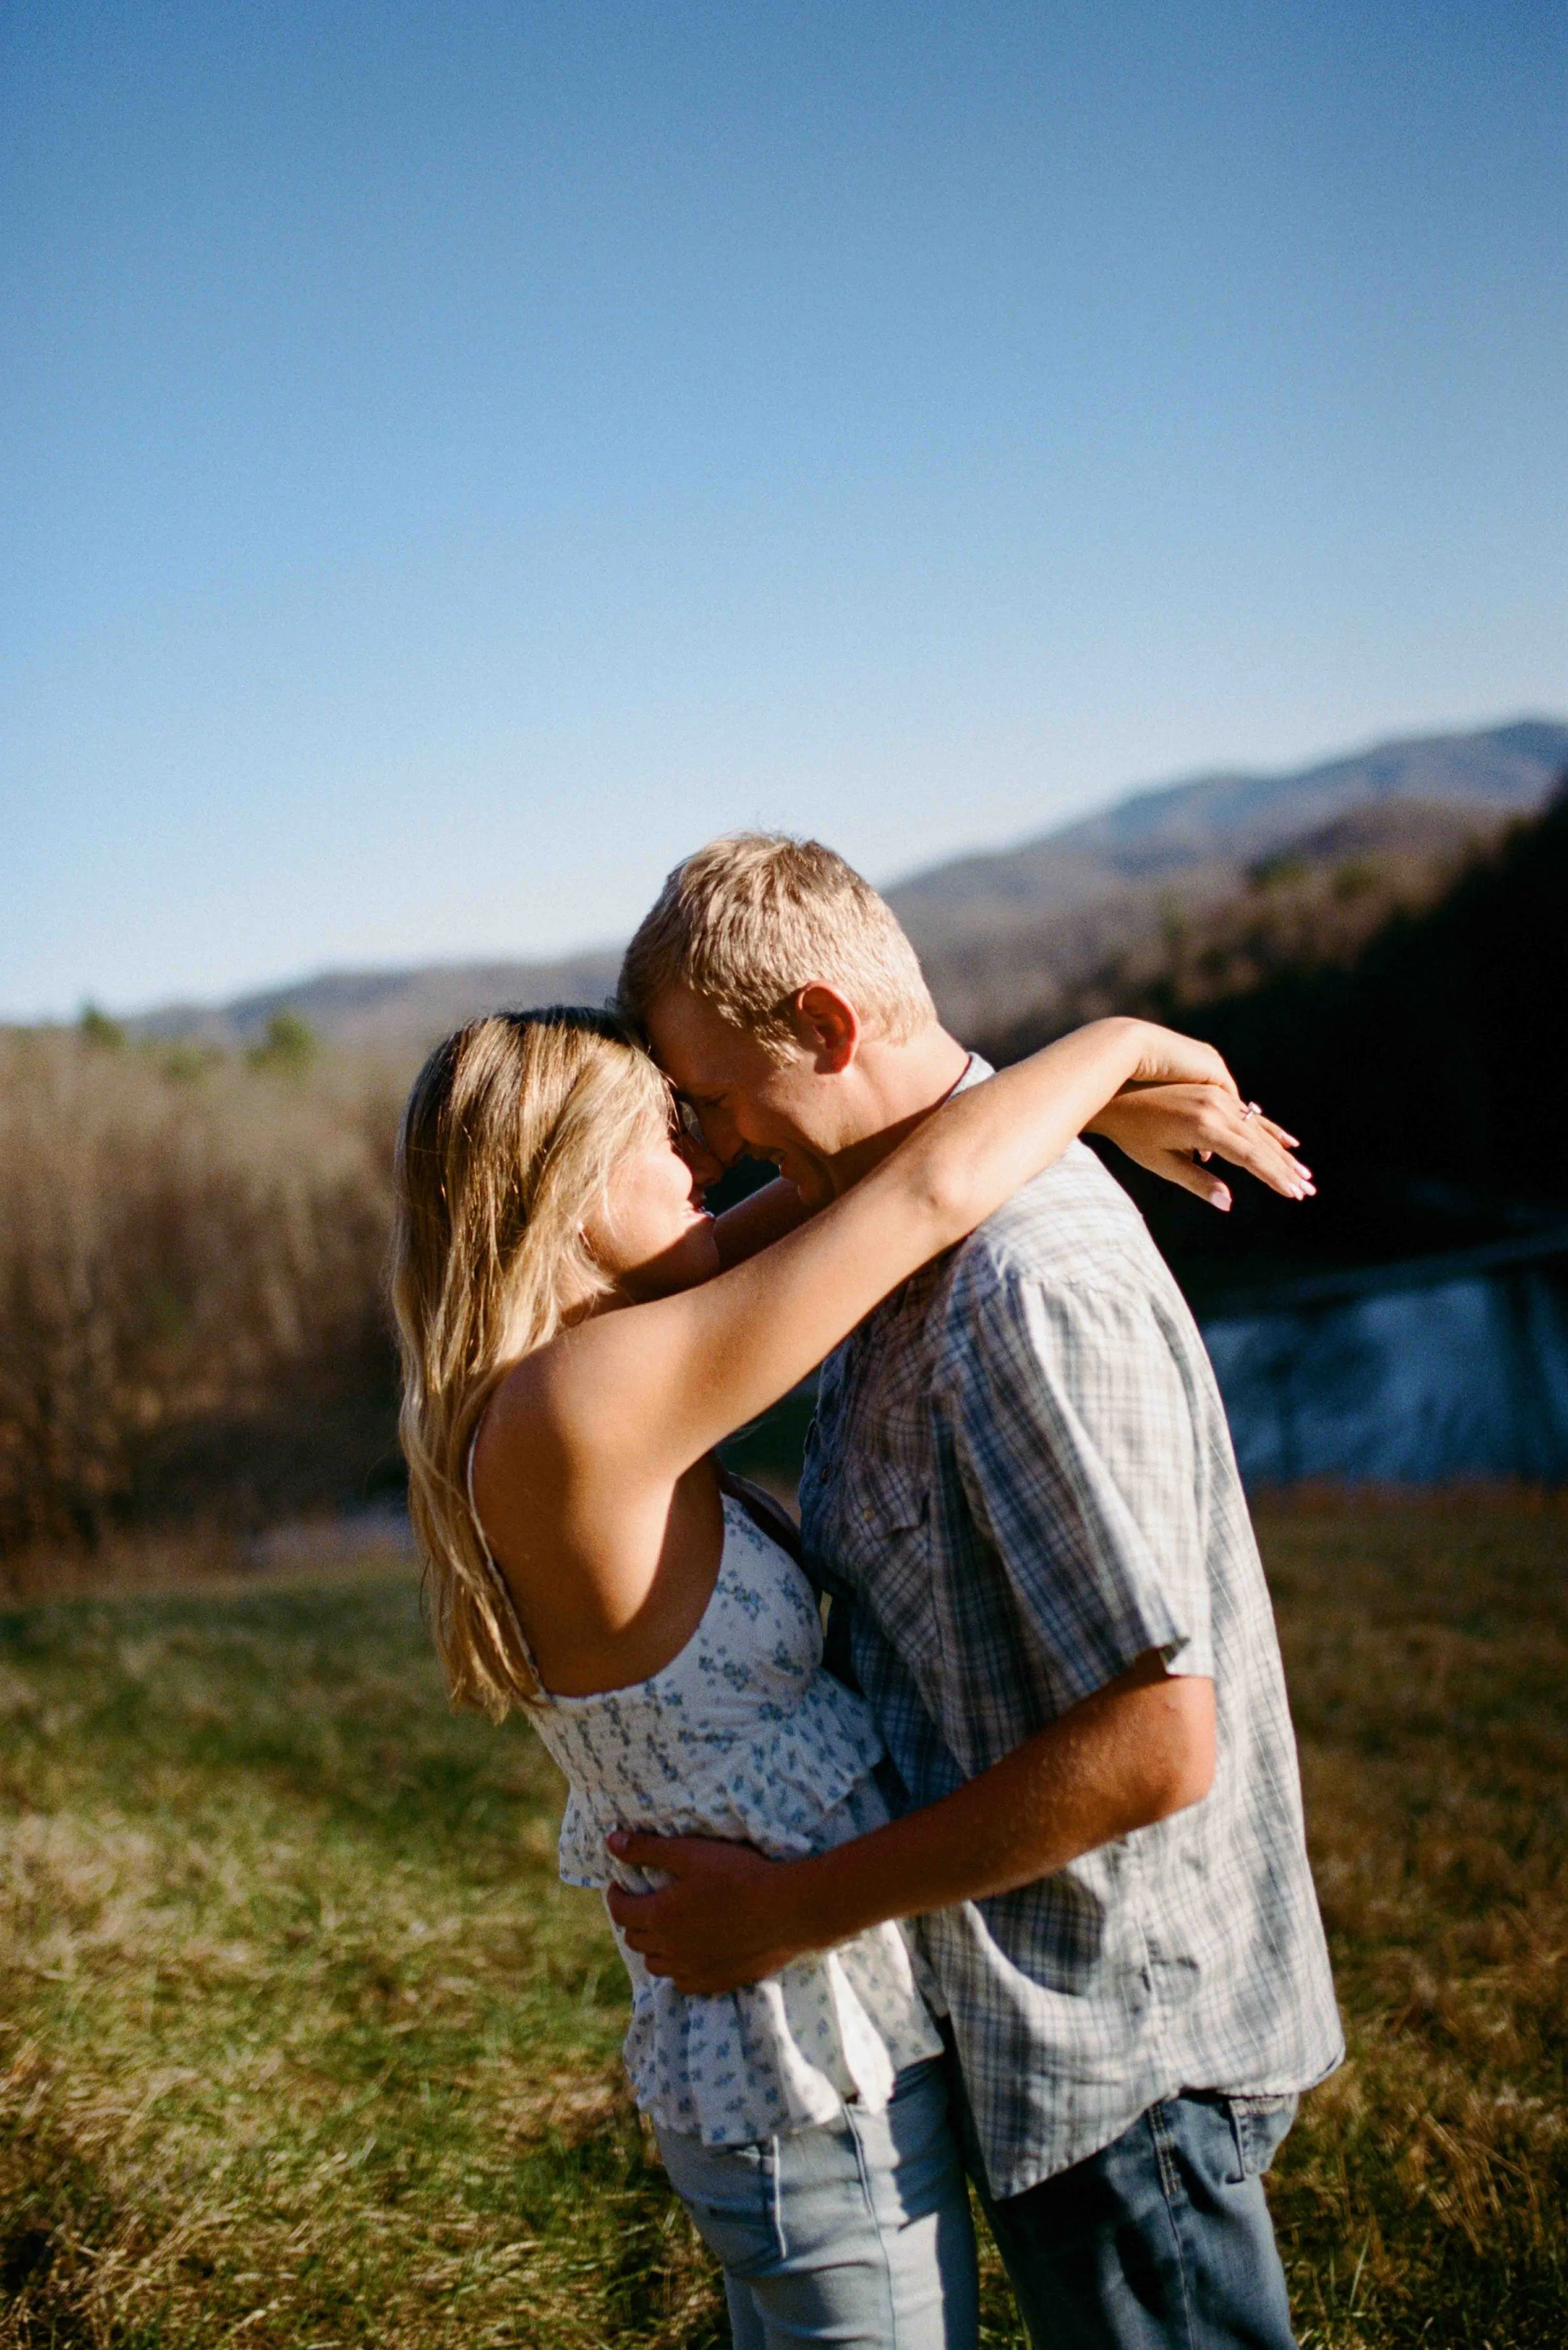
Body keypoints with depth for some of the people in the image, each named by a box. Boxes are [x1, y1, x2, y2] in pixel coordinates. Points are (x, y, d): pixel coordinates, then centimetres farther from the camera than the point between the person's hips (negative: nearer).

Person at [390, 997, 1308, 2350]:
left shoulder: (516, 1406, 1)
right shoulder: (576, 1407, -27)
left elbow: (842, 1187, 9)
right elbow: (929, 1195, -25)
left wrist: (1092, 1104, 3)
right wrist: (1122, 1041, -8)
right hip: (826, 2082, -9)